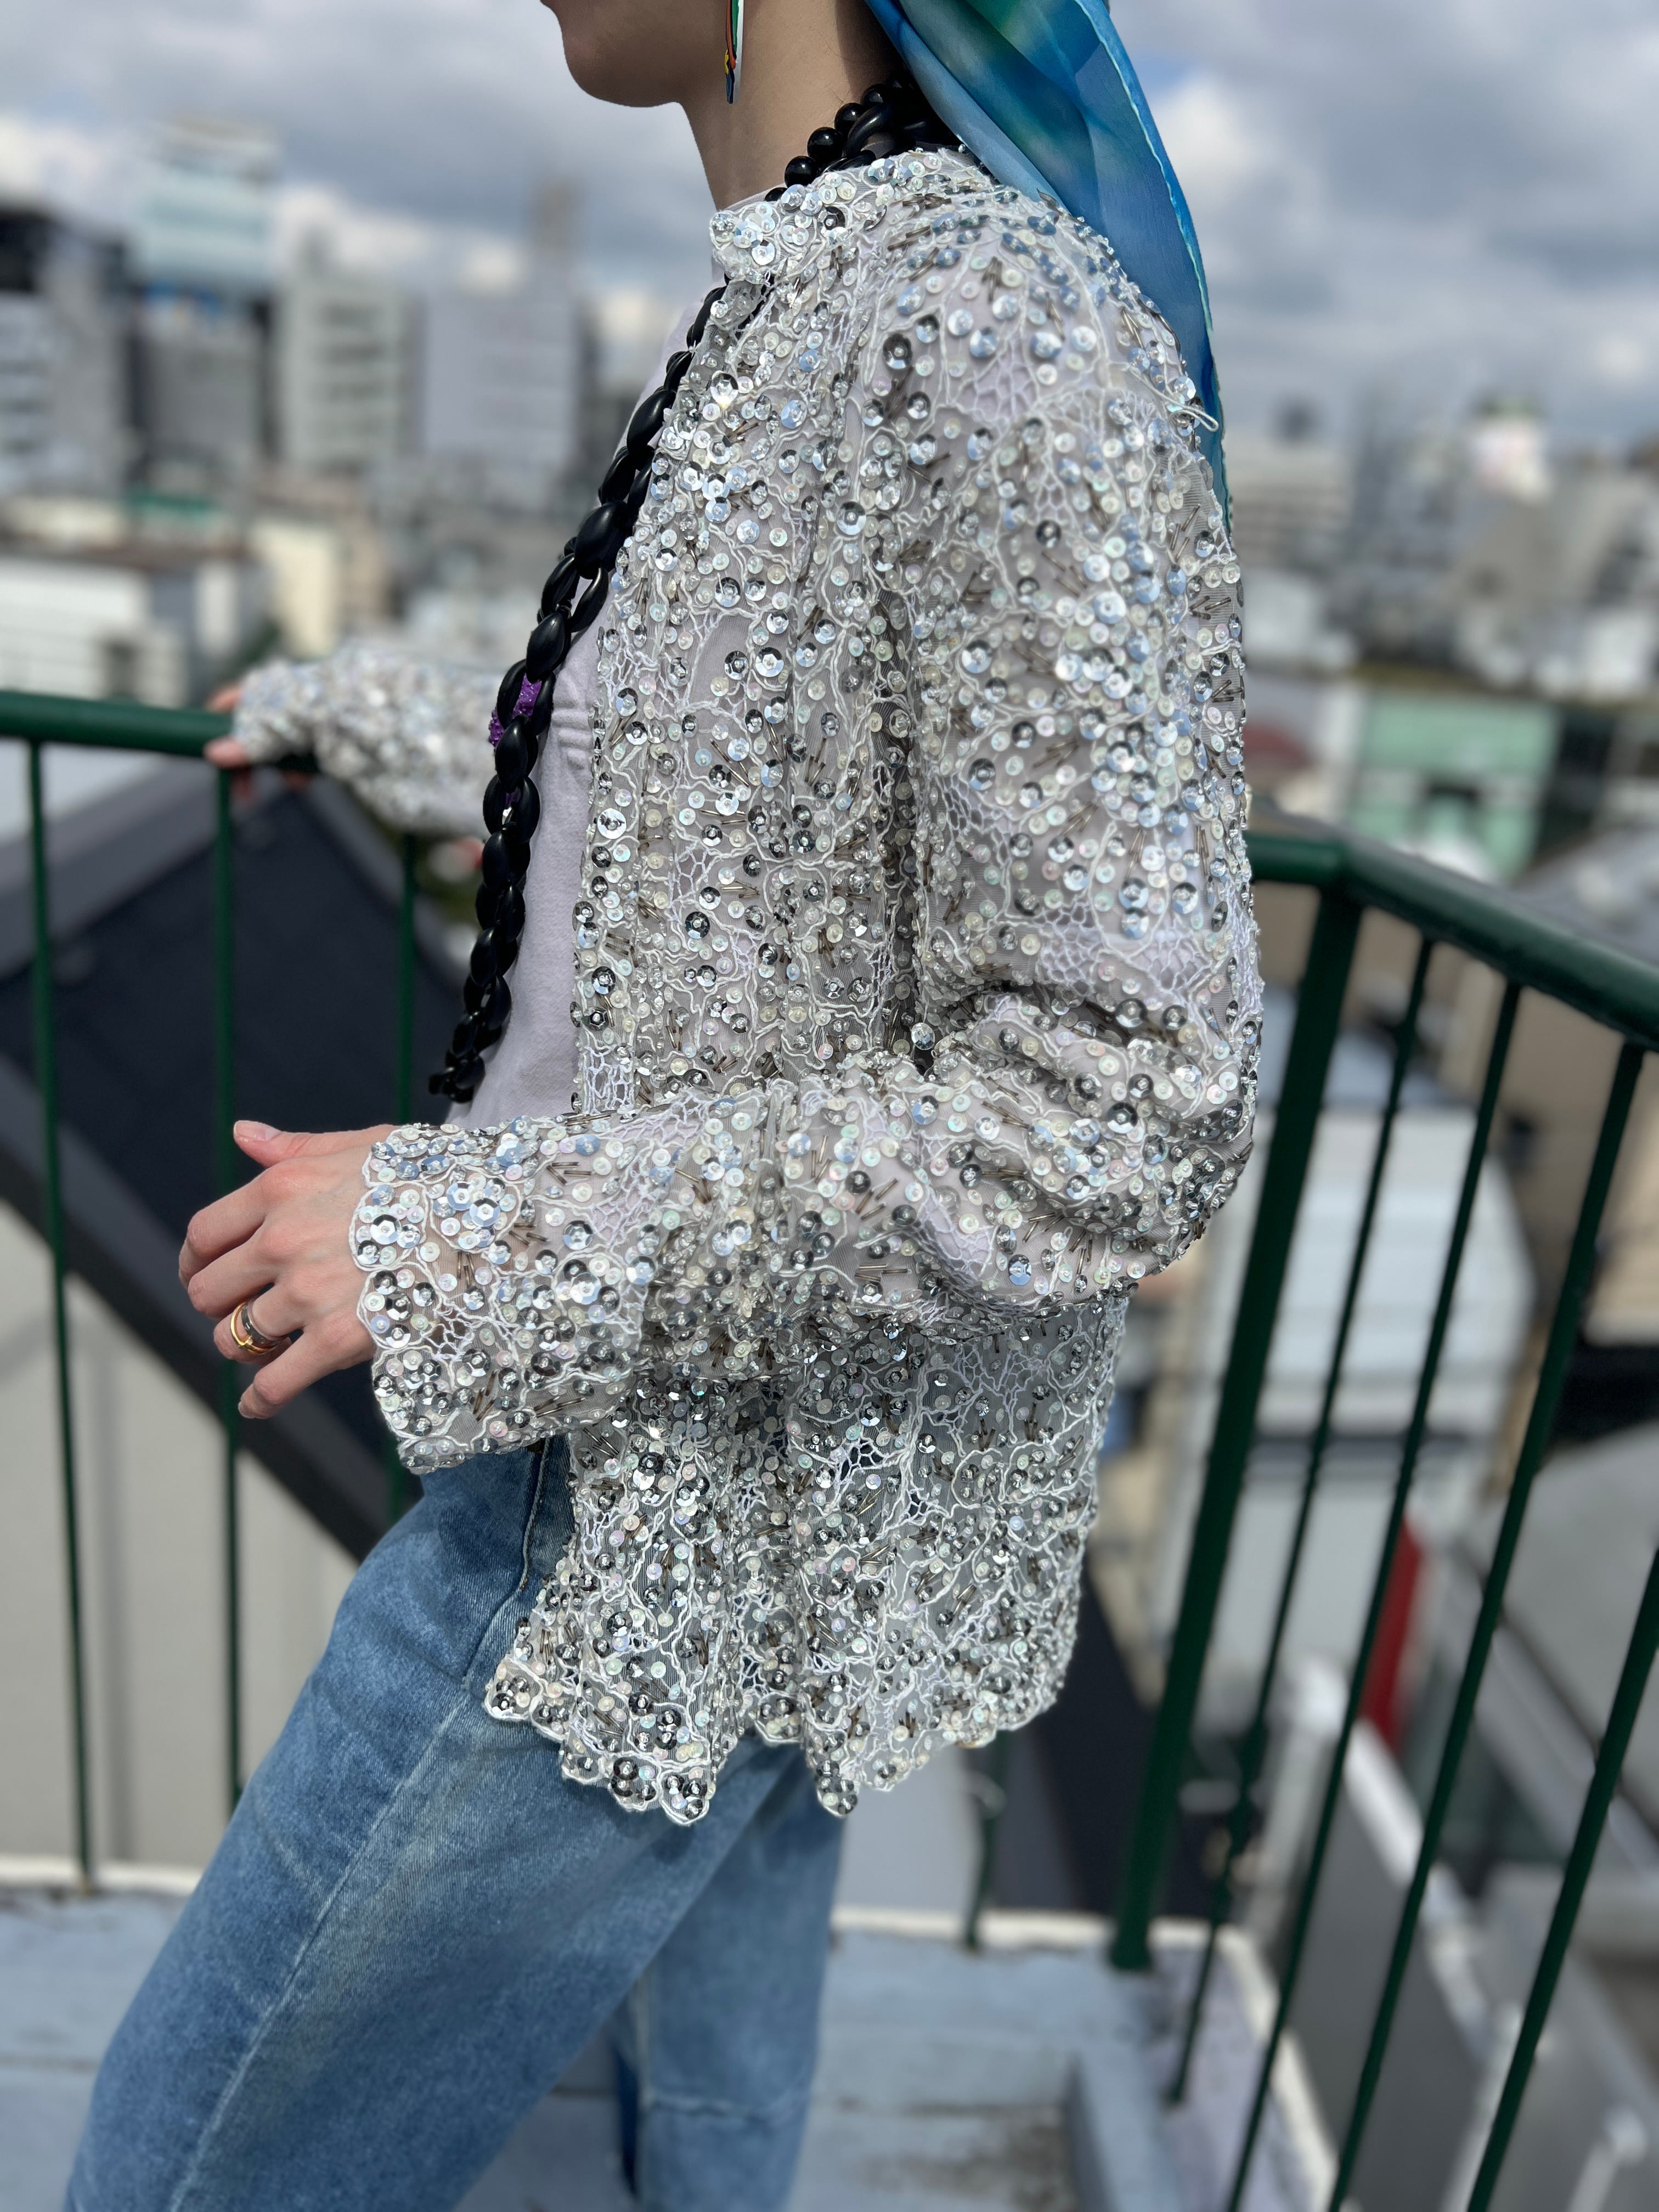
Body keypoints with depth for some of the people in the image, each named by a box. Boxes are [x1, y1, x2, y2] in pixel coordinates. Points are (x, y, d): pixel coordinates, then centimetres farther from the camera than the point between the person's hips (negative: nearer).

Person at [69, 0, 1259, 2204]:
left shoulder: (1004, 340, -22)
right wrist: (367, 708, 33)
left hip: (720, 1511, -8)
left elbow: (1124, 1115, -27)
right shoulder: (812, 318, 9)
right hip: (668, 1432, 9)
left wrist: (457, 1239, -22)